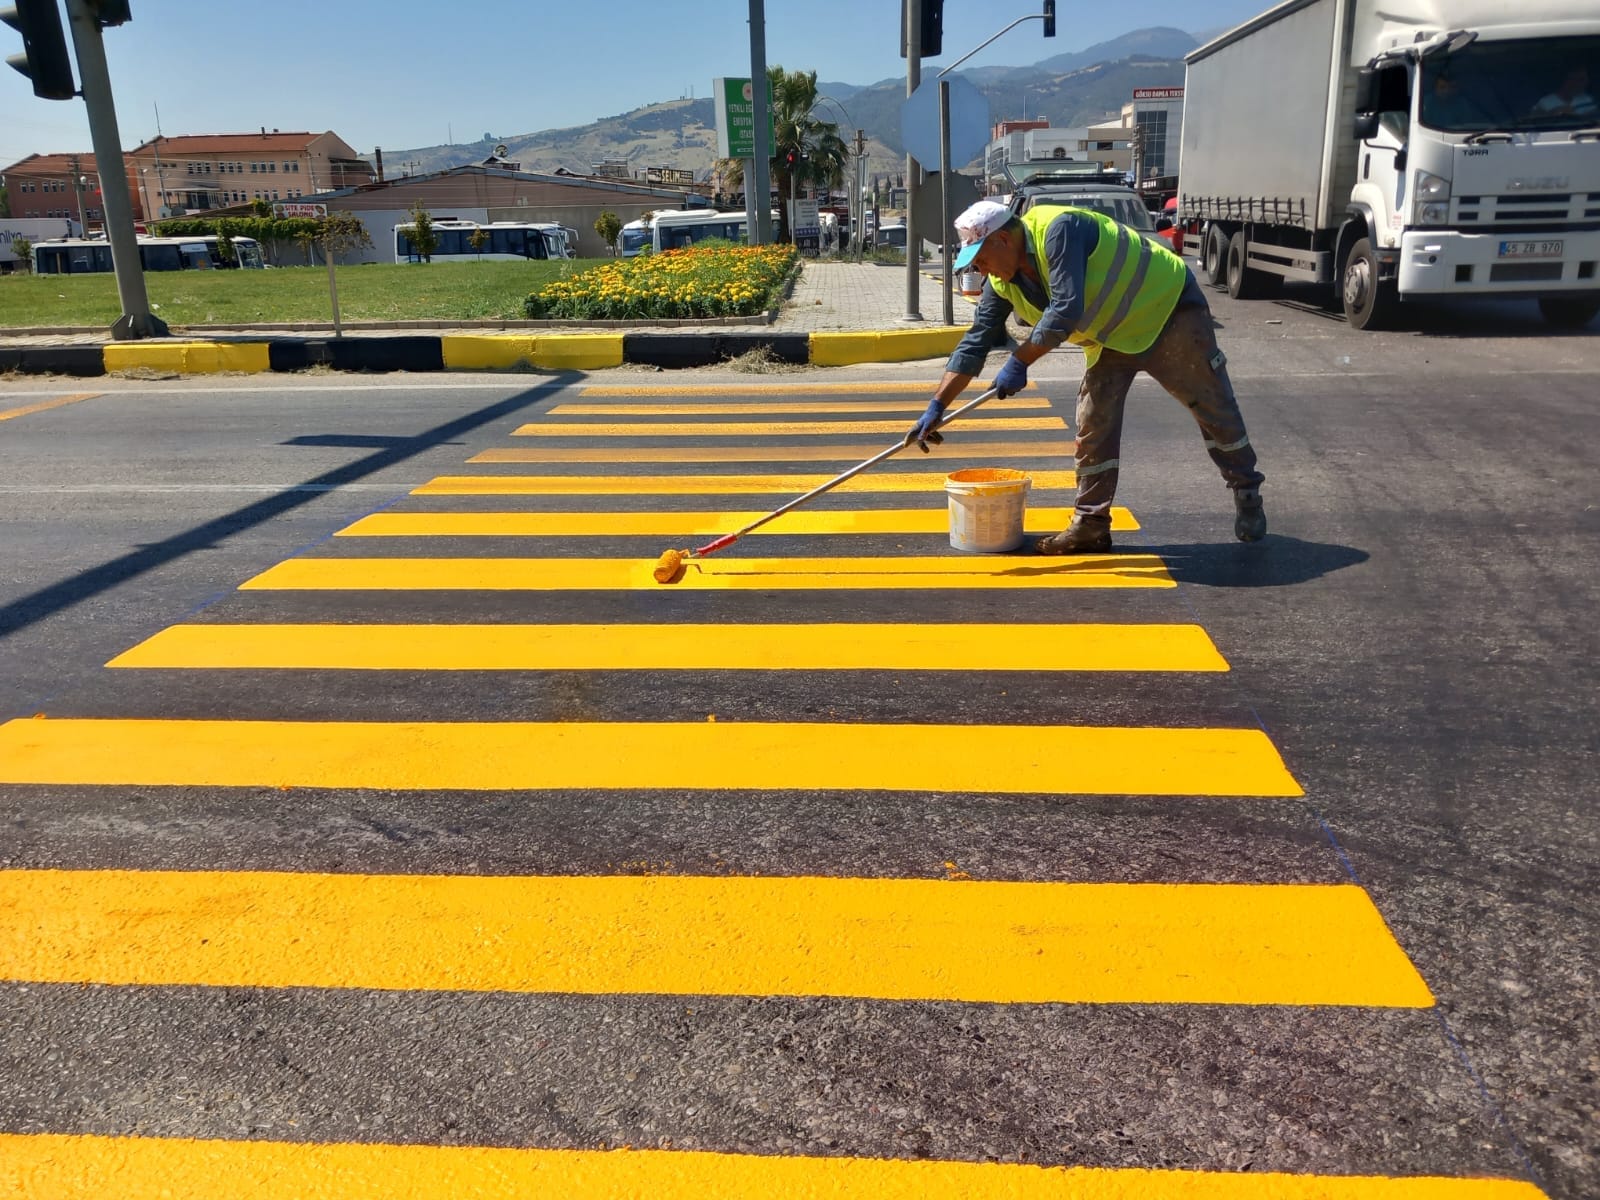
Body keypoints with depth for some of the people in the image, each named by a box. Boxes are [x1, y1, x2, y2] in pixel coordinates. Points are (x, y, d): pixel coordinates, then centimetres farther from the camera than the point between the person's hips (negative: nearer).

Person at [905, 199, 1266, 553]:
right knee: (1093, 424, -1)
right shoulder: (1003, 282, -6)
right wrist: (936, 406, -9)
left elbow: (1066, 310, -38)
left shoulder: (1058, 229, -31)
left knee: (1215, 410, 4)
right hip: (1112, 338, 7)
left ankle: (1248, 496, 21)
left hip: (1169, 309, -7)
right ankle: (1091, 525, 6)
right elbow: (975, 343, -4)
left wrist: (1019, 362, -31)